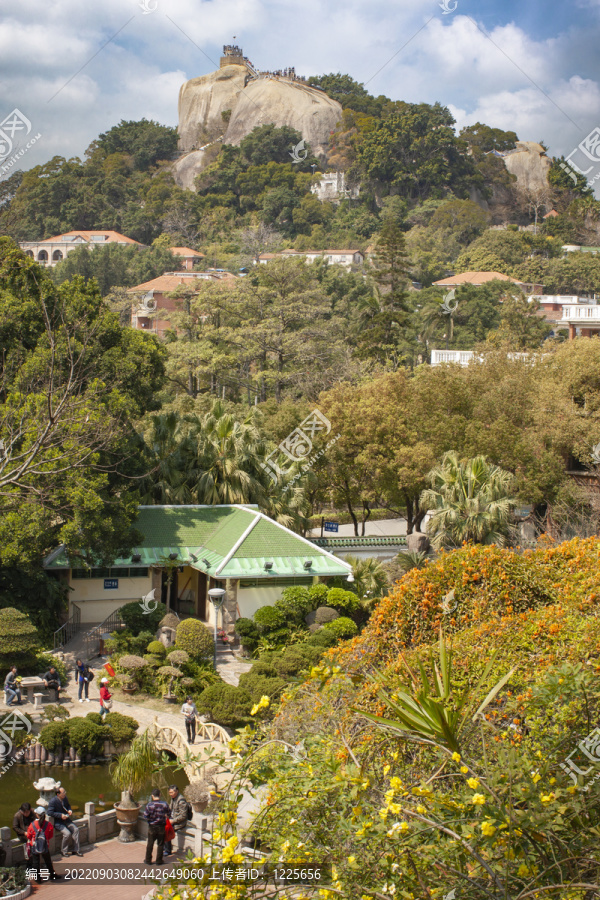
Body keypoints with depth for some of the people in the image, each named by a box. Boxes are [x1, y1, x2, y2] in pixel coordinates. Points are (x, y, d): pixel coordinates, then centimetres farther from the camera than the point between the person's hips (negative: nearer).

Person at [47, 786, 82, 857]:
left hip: (65, 819, 7)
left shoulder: (65, 798, 0)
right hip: (57, 822, -7)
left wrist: (70, 810, -4)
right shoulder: (53, 801, -19)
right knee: (67, 833, -25)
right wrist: (60, 815, -26)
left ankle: (76, 849, -1)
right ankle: (64, 851, -3)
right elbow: (50, 812, -23)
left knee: (76, 829, -12)